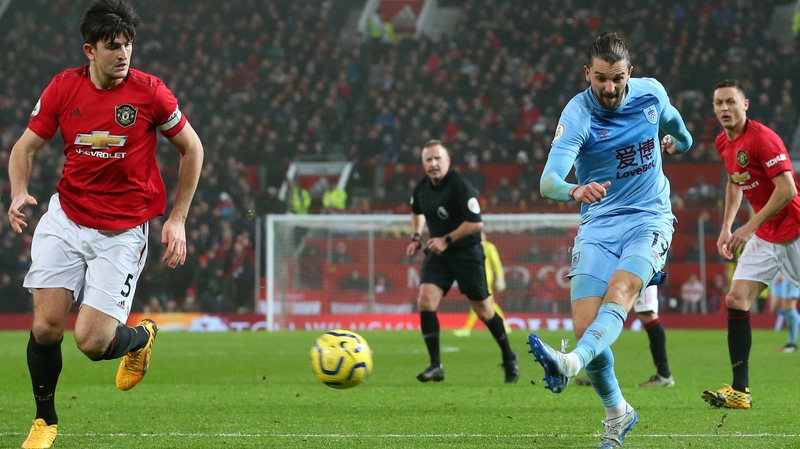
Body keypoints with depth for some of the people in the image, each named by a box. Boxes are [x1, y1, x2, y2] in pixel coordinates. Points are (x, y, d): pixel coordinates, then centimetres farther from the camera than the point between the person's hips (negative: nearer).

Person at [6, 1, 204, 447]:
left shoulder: (149, 92, -10)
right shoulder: (63, 88, -2)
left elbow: (192, 149, 3)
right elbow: (26, 147, 8)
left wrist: (177, 220, 1)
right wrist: (19, 192, -13)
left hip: (123, 232, -3)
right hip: (66, 219, 3)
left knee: (92, 341, -12)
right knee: (47, 325, -8)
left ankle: (142, 336, 25)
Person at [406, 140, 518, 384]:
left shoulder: (459, 186, -20)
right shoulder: (421, 188, 0)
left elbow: (476, 222, -22)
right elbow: (417, 212, 24)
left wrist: (447, 240, -22)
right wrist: (416, 236, 8)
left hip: (467, 252, -5)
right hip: (437, 253, 5)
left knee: (483, 309, 4)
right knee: (425, 300, -15)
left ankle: (509, 358, 26)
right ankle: (435, 366, -9)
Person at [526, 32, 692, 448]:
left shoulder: (651, 93, -4)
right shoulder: (577, 115, -15)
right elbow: (548, 181, -29)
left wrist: (679, 139, 44)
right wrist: (575, 190, -51)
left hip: (650, 218, 0)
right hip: (598, 224, 0)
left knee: (621, 289, -29)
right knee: (585, 324, -11)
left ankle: (570, 362, -53)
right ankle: (617, 412, 12)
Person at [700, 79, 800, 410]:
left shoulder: (762, 138, -19)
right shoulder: (723, 143, 6)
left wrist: (749, 228, -22)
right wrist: (726, 227, 14)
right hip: (764, 236, 8)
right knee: (736, 299, -5)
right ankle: (740, 391, -6)